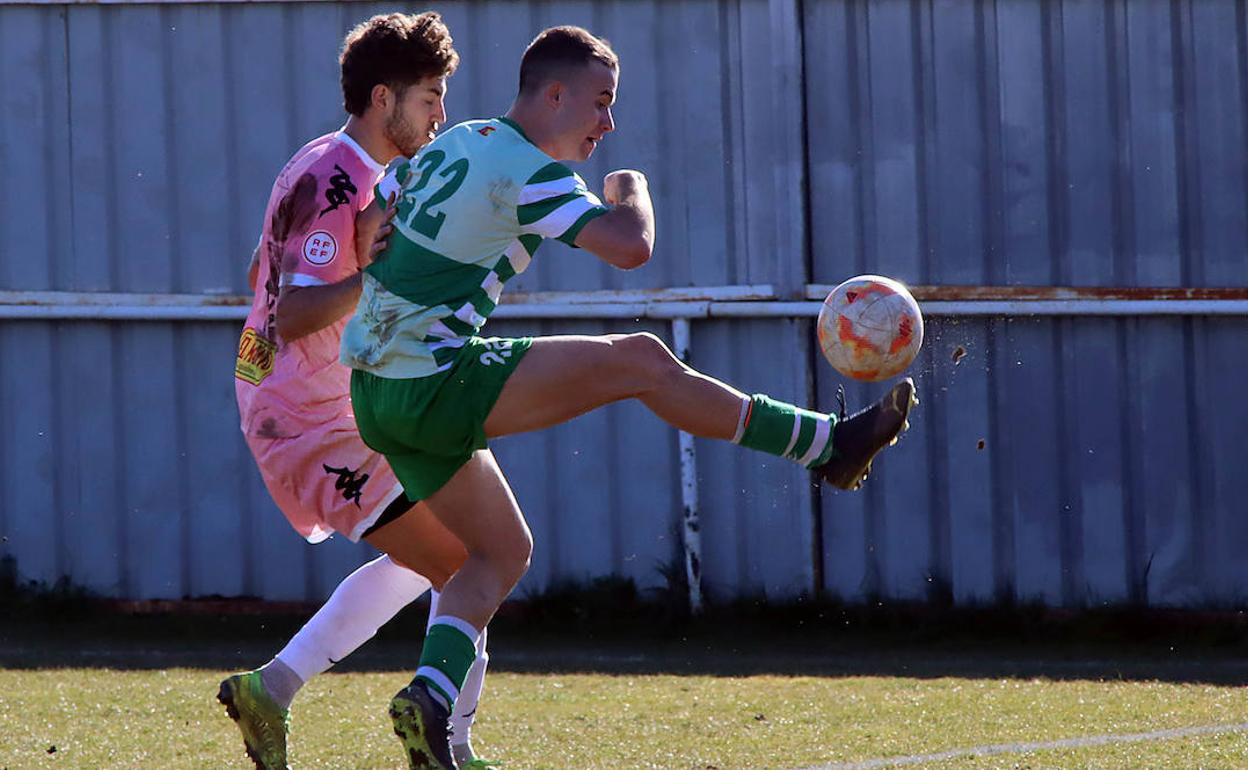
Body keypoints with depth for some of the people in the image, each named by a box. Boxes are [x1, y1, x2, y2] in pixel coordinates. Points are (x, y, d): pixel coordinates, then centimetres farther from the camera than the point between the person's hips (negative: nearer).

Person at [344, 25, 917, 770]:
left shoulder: (453, 145, 15)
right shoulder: (530, 172, -12)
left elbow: (366, 218, 23)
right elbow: (630, 246, -21)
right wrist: (632, 187, -1)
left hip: (377, 391, 9)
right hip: (432, 383, -9)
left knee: (505, 552, 18)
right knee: (640, 360, -6)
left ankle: (431, 694, 0)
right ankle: (827, 446, 0)